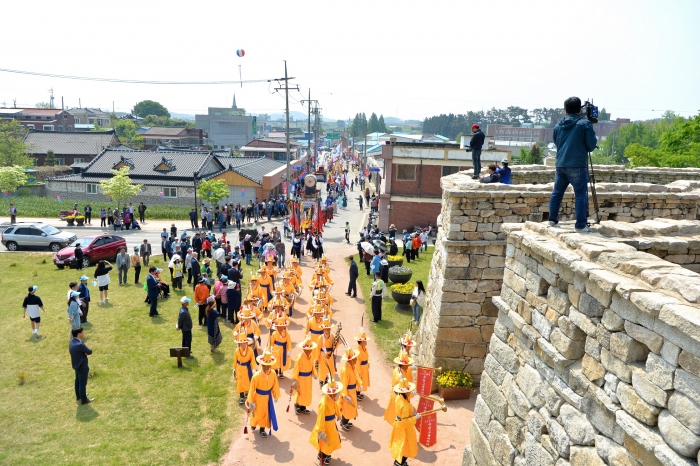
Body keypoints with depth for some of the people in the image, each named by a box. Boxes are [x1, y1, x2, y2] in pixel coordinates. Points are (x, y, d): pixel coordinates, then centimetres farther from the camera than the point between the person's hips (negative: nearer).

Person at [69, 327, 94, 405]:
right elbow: (90, 352, -21)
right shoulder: (79, 344, -33)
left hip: (76, 365, 9)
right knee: (83, 383, 7)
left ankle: (78, 396, 43)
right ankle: (84, 400, 22)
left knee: (78, 381, 25)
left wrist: (84, 352, -12)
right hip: (82, 366, -9)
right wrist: (86, 351, -3)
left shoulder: (72, 342, -3)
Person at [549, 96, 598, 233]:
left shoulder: (558, 126, 11)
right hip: (577, 165, -5)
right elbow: (592, 145, -3)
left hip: (560, 165, 5)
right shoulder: (585, 124, -2)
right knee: (581, 195, -3)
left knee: (557, 192, 16)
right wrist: (585, 148, 16)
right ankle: (581, 225, -6)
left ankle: (553, 220, 21)